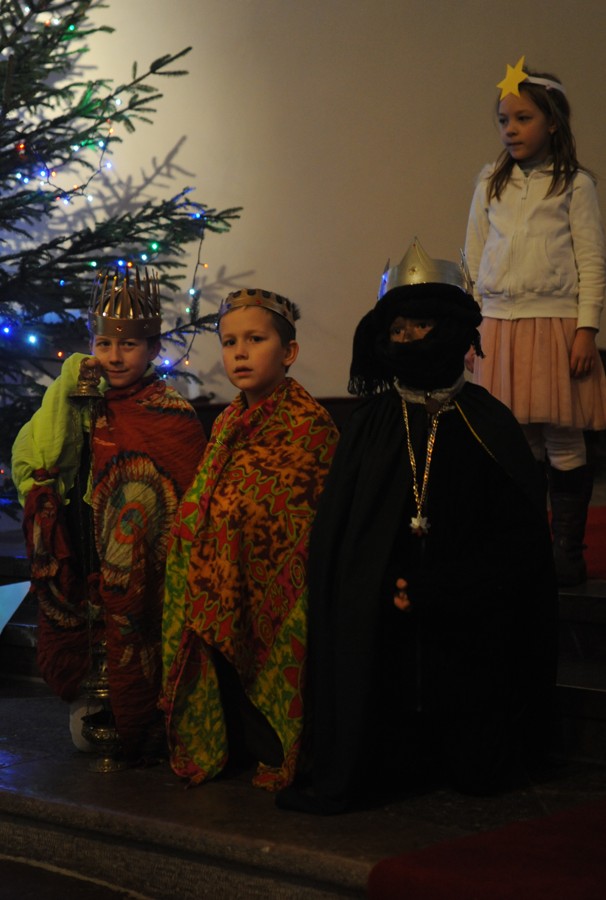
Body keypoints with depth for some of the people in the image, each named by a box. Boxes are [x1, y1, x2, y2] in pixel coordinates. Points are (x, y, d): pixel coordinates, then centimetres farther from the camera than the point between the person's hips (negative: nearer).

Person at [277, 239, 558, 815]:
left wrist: (433, 589, -14)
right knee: (391, 773, -2)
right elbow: (333, 540, 2)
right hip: (384, 633, 1)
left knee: (478, 775, 2)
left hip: (472, 634, -1)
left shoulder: (487, 426, -1)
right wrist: (387, 594, -12)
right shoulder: (369, 426, 2)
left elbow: (521, 541, -5)